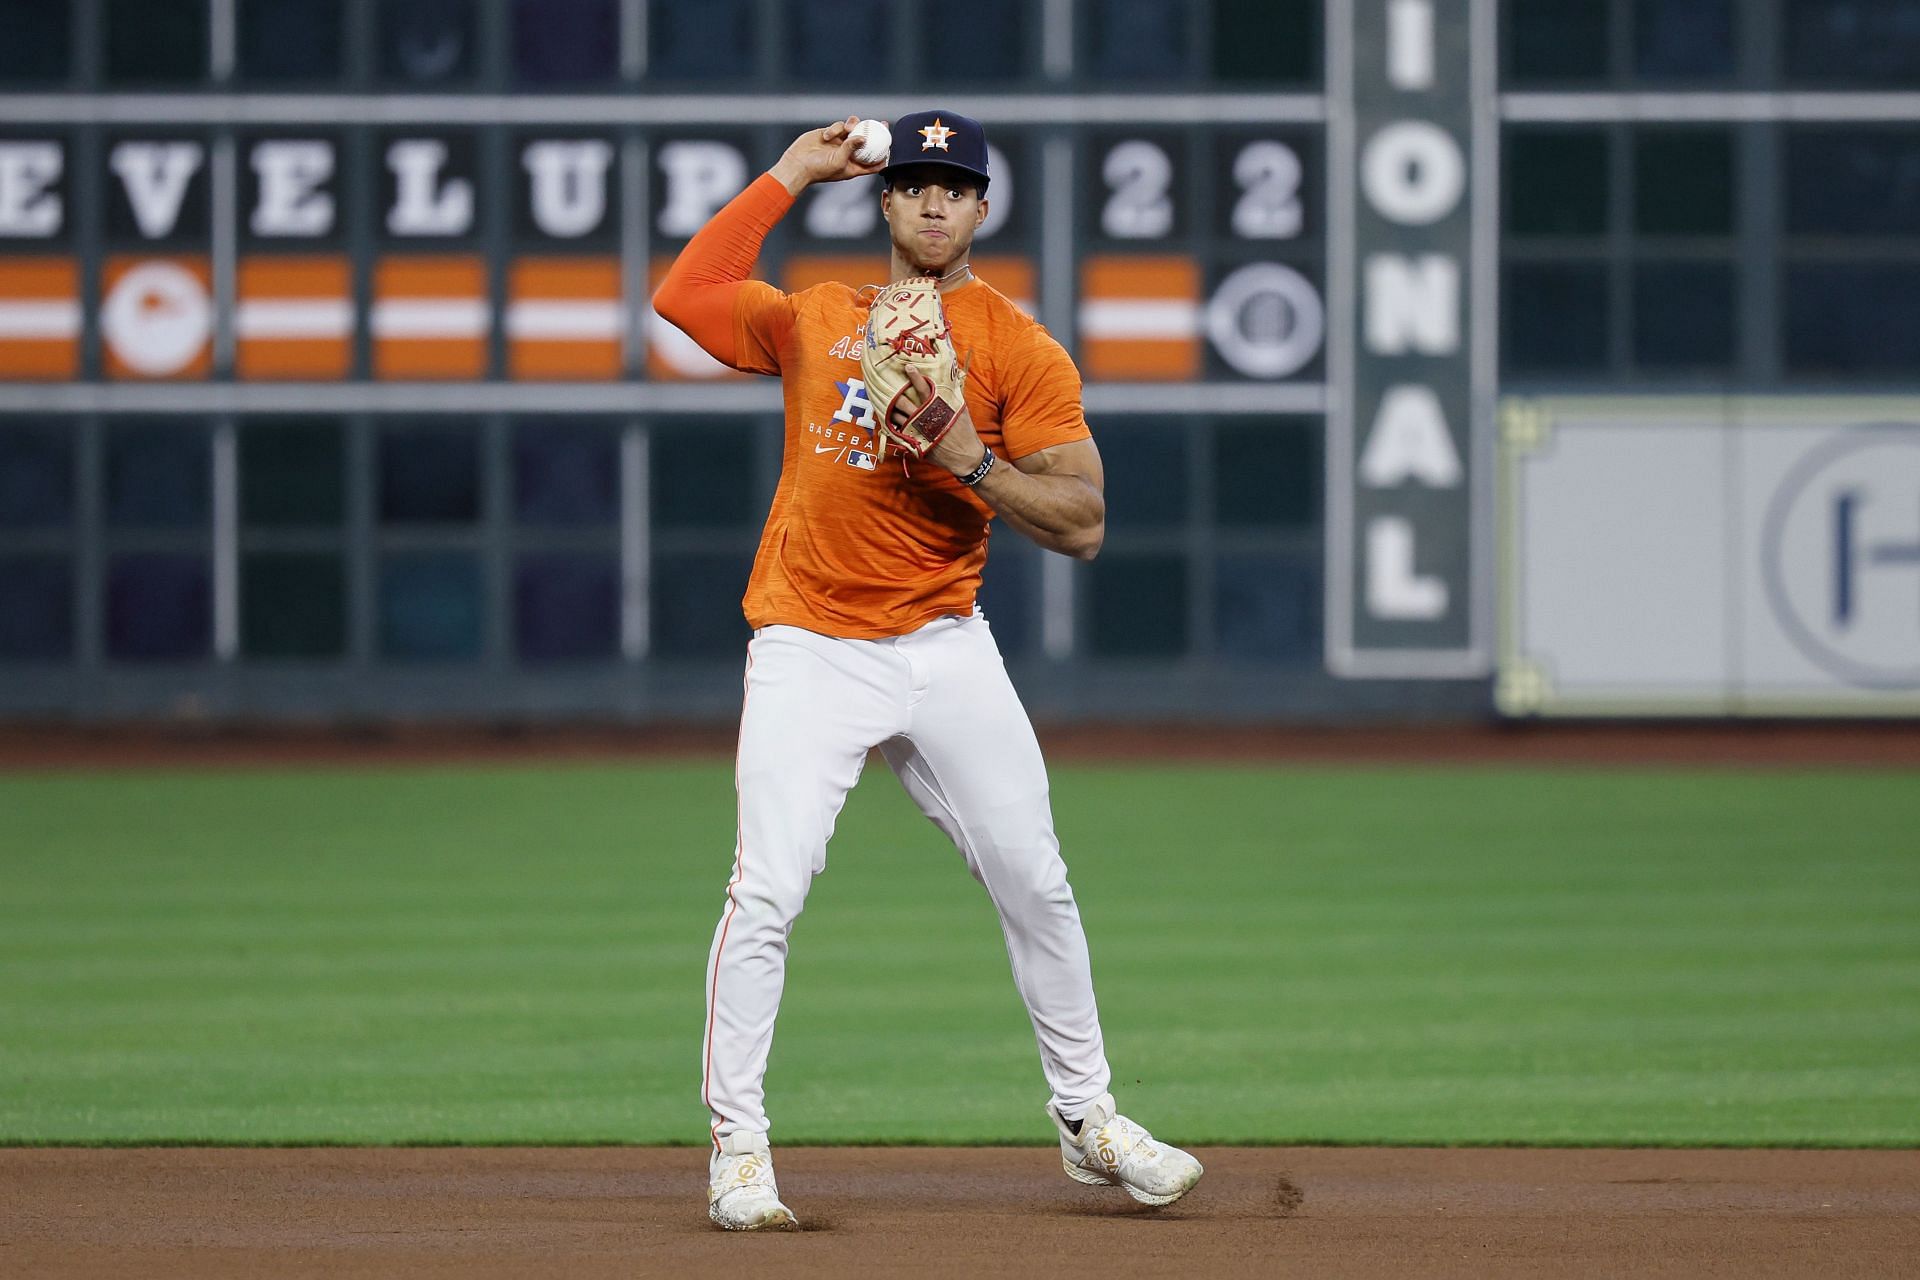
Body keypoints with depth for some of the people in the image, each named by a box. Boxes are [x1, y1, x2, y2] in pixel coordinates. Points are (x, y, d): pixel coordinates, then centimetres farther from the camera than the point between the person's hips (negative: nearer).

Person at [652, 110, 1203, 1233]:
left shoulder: (1019, 349, 0)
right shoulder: (816, 318, 11)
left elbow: (1083, 523, -5)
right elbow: (683, 295, 6)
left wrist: (967, 462, -20)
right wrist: (790, 175, 8)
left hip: (945, 649, 0)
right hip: (811, 654, 0)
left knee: (1036, 886, 4)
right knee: (766, 893, -12)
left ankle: (1088, 1119, 19)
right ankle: (739, 1149, -6)